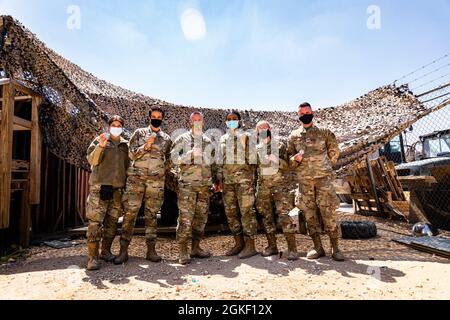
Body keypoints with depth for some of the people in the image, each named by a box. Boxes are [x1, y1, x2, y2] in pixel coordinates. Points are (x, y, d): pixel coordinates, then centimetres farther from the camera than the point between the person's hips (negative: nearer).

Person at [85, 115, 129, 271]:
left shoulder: (126, 145, 16)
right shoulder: (99, 141, 6)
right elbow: (92, 160, -5)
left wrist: (127, 184, 12)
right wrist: (101, 146, -20)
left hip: (118, 188, 4)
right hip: (100, 186, -4)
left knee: (112, 221, 9)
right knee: (95, 220, -8)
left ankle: (106, 251, 22)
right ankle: (93, 256, -3)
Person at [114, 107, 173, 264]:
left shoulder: (167, 139, 14)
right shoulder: (139, 133, 9)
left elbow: (168, 160, 23)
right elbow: (132, 154, 1)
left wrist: (163, 169, 7)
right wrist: (146, 146, -12)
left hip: (157, 180, 2)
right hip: (136, 177, -1)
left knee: (152, 214, 4)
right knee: (130, 213, -4)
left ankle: (151, 250, 10)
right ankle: (123, 250, 3)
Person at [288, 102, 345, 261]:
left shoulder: (324, 132, 5)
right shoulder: (294, 136, 10)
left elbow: (334, 151, 16)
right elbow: (289, 156, 10)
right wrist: (296, 159, -11)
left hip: (323, 178, -2)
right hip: (304, 180, 2)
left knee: (328, 212, -5)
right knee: (310, 213, 4)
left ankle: (335, 247, 5)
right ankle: (318, 247, 14)